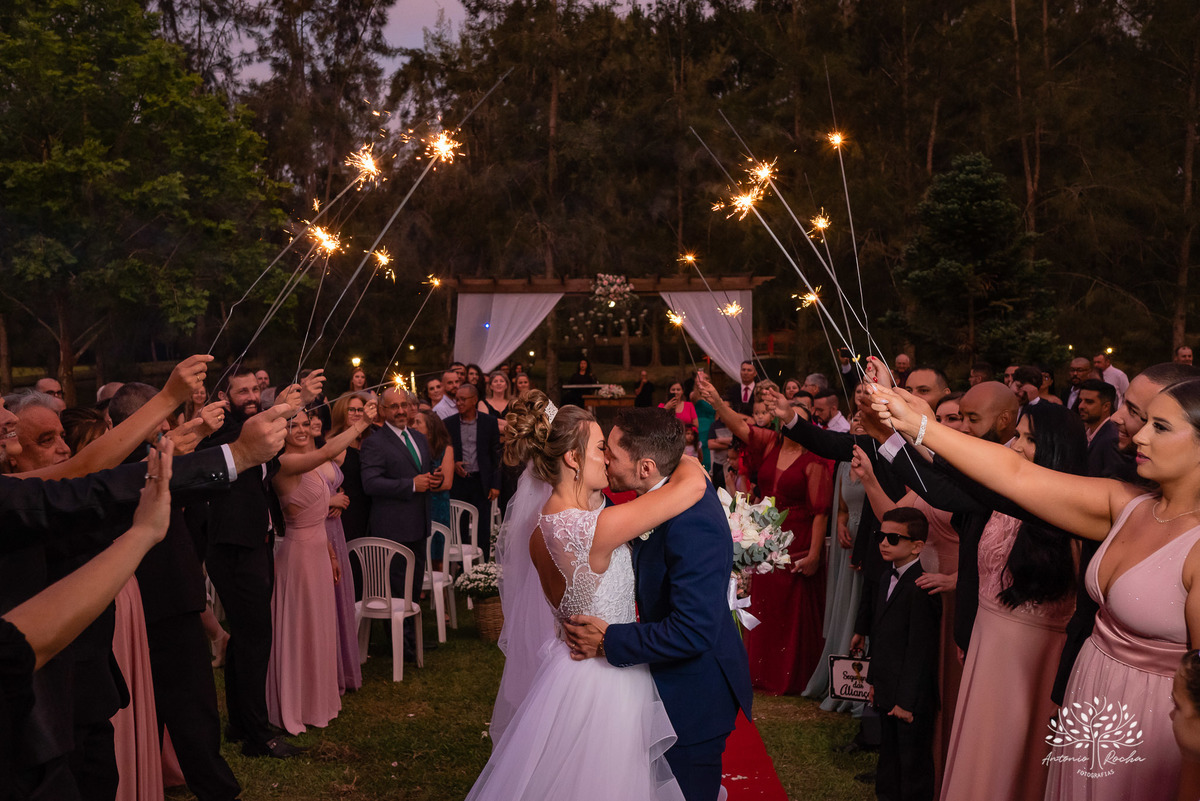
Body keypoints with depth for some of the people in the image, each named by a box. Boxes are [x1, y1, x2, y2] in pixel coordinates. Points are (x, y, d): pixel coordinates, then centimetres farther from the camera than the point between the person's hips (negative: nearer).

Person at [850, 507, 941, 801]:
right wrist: (875, 681, 24)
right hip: (887, 693, 9)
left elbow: (919, 650, -22)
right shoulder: (887, 579, 9)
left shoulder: (921, 588, -21)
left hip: (912, 698, -9)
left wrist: (906, 700, -20)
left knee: (913, 764, 4)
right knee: (889, 759, 21)